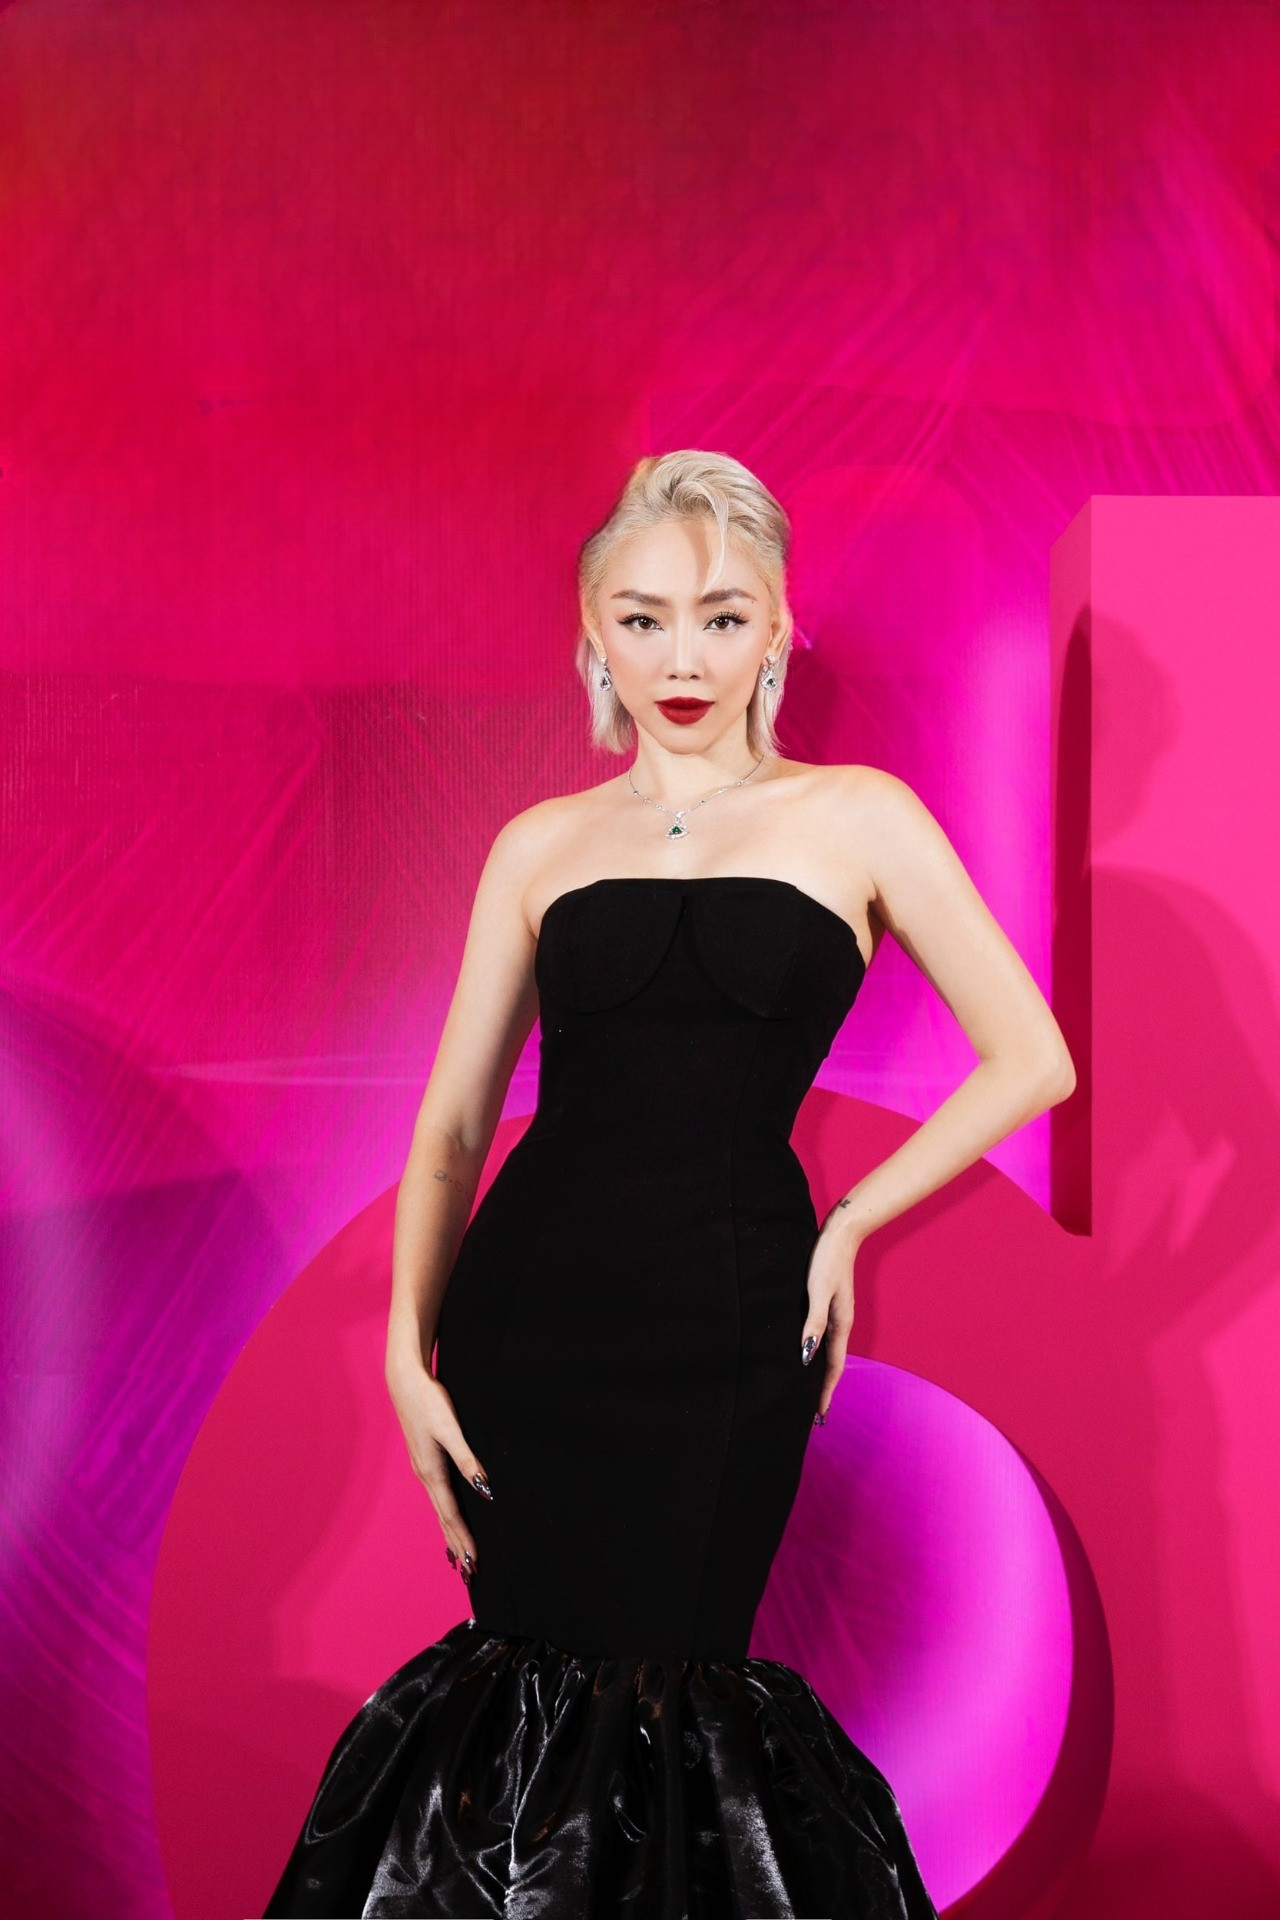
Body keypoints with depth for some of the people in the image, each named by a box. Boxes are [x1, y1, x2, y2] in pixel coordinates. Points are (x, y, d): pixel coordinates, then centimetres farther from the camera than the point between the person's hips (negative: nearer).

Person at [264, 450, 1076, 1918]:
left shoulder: (856, 818, 3)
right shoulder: (543, 845, 9)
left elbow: (1031, 1060, 2)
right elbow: (451, 1120, 9)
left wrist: (849, 1223, 1)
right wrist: (407, 1349, -1)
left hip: (726, 1325, -2)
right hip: (524, 1308, 2)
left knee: (663, 1701, 1)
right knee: (535, 1676, 5)